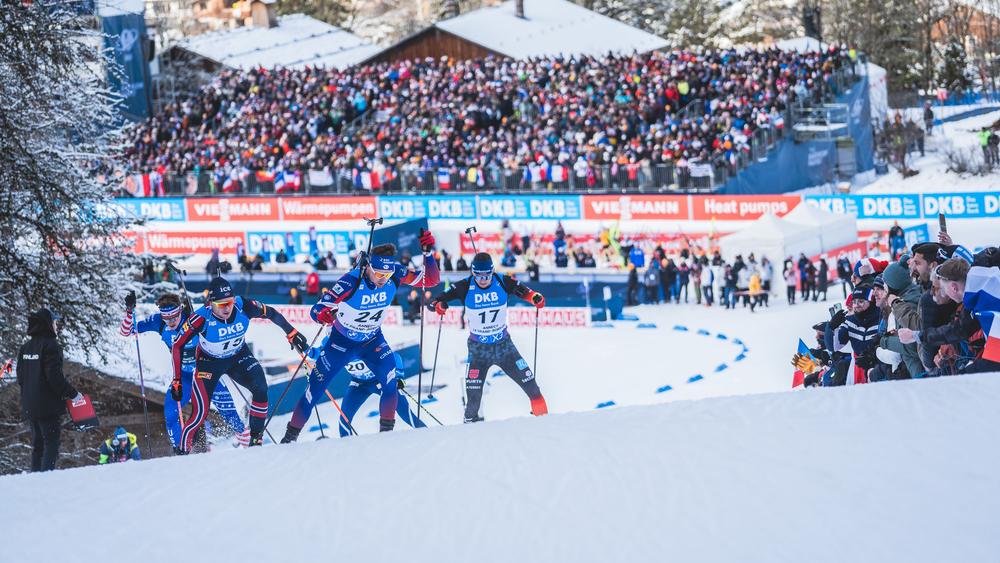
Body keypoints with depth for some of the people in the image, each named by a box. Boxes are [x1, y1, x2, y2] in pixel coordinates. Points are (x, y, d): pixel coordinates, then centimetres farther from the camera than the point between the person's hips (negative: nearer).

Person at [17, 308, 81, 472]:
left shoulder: (25, 347, 11)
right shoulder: (50, 345, -14)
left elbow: (20, 377, 15)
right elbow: (55, 376, -19)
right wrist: (72, 394, -11)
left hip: (29, 406, 8)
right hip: (48, 406, -8)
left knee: (37, 444, 15)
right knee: (51, 443, -6)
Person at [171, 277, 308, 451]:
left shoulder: (244, 307, -27)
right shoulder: (202, 318, -33)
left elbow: (272, 314, -7)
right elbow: (178, 346, -21)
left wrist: (292, 334, -3)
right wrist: (177, 381, -20)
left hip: (239, 356, 2)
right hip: (209, 362, -2)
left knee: (260, 389, -22)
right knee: (201, 413, -12)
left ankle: (256, 437, -6)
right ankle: (183, 452, 8)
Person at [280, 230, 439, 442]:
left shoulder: (395, 275, -22)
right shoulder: (351, 281, -34)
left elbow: (431, 280, -19)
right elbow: (317, 310, -34)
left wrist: (428, 253, -35)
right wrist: (323, 315, -58)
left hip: (373, 341, 2)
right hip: (341, 341, -2)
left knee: (390, 381, -22)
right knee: (315, 389, 1)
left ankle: (387, 431, -7)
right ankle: (291, 436, 16)